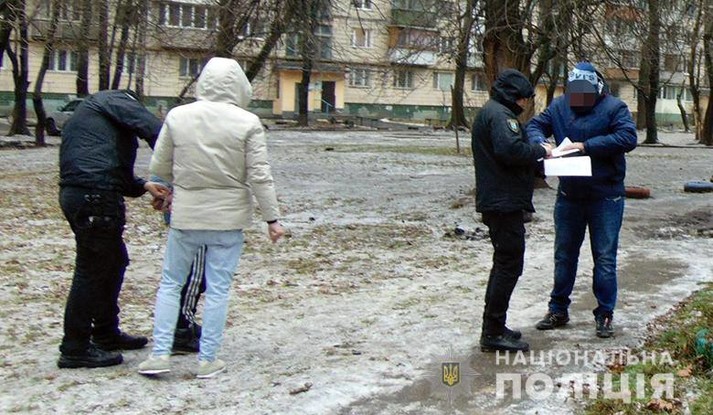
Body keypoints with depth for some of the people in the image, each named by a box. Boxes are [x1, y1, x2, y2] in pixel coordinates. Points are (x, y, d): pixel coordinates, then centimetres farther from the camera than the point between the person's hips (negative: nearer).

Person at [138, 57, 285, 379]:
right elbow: (259, 177, -9)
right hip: (229, 219, -1)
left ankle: (160, 354, 13)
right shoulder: (248, 123, -9)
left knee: (170, 283, 15)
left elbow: (159, 167, 3)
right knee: (218, 289, 7)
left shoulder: (177, 116, -3)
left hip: (185, 216, 1)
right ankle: (208, 360, 13)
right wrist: (271, 218, -1)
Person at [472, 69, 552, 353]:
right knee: (509, 265, -6)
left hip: (495, 201, 11)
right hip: (505, 202, -11)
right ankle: (493, 333, -3)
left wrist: (536, 149, 9)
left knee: (504, 264, 18)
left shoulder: (489, 112, 19)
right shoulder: (500, 114, -14)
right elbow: (511, 149, -29)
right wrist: (540, 150, -13)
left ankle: (493, 328, 25)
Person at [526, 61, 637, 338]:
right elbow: (534, 126, 4)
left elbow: (628, 138, -20)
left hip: (606, 198, -4)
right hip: (569, 196, 4)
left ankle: (604, 314, 13)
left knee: (605, 258, 3)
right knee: (564, 255, 13)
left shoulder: (614, 107, -8)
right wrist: (541, 143, -20)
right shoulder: (559, 106, 3)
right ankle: (558, 310, 25)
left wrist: (586, 146, -25)